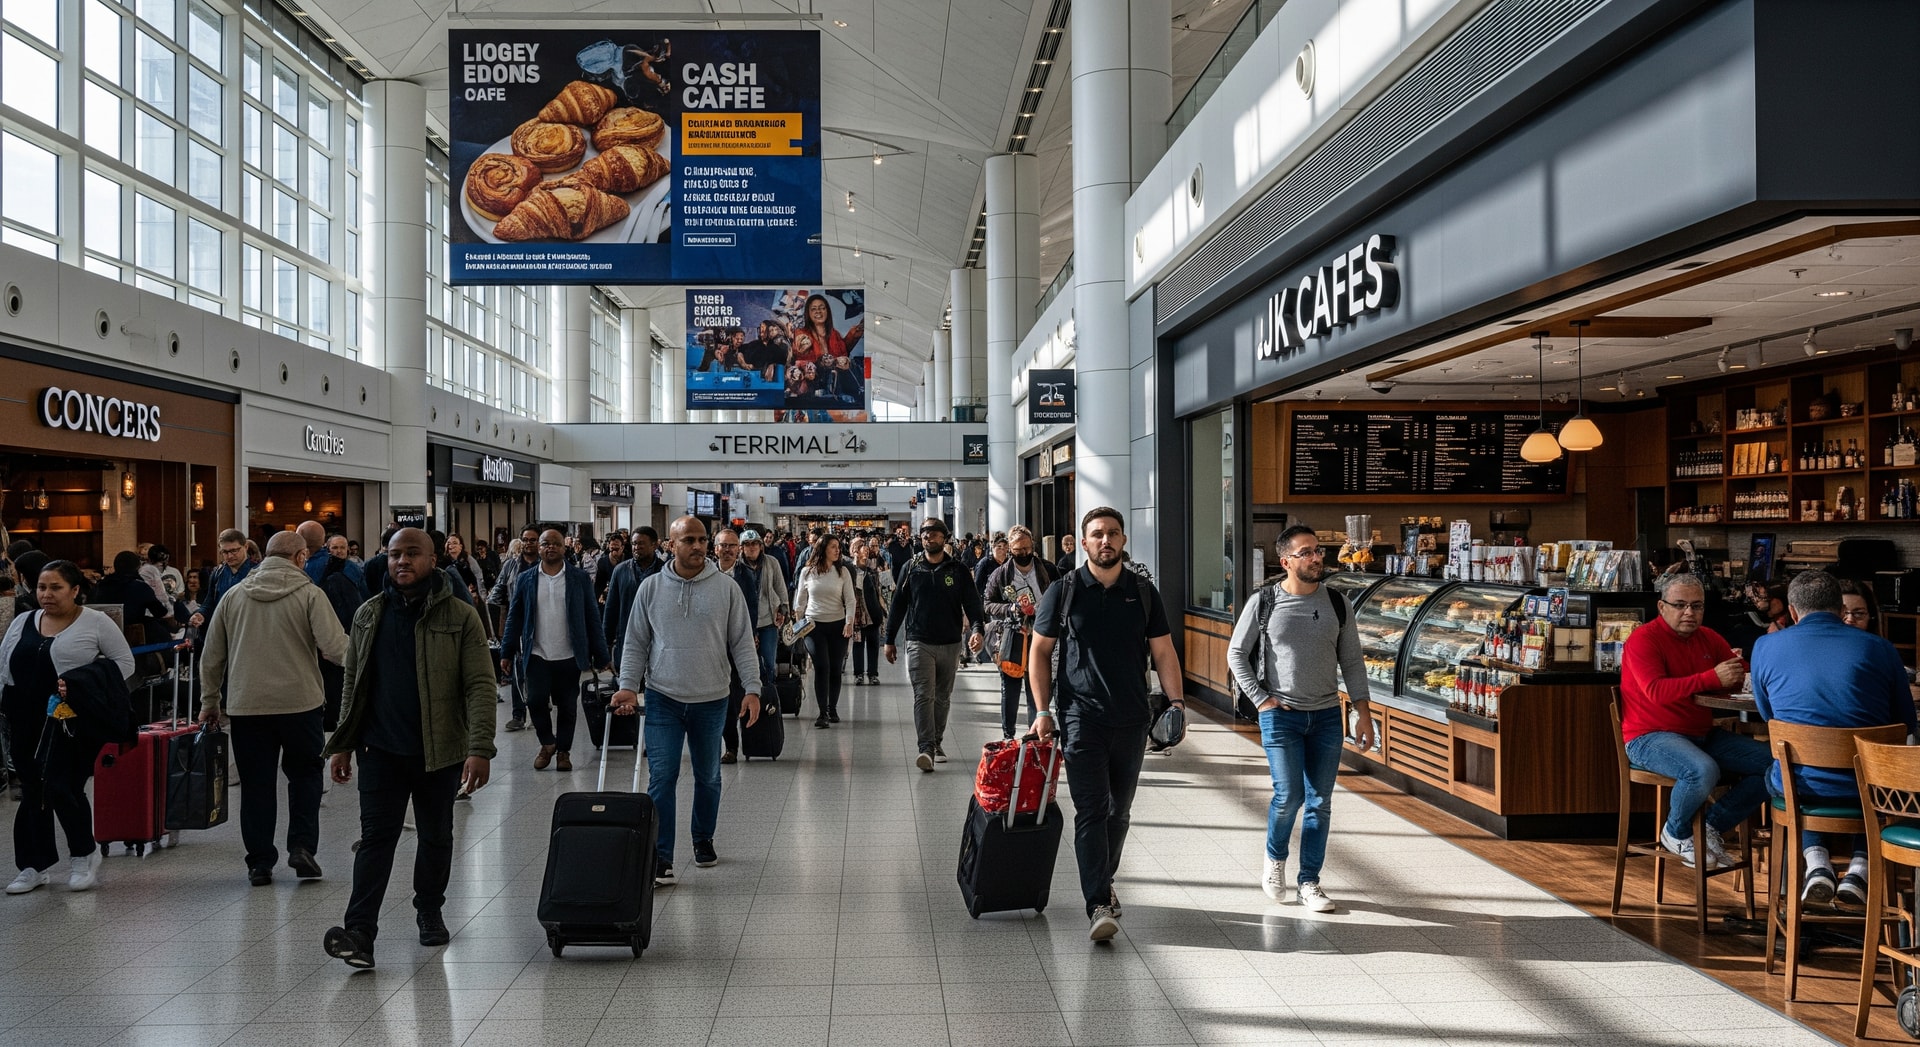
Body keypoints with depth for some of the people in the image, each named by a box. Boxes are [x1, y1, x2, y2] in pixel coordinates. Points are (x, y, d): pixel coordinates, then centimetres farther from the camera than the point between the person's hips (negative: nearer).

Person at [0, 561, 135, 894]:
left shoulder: (96, 623, -2)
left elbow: (124, 662, -2)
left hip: (75, 721, -5)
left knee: (61, 788, -11)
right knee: (31, 791, 10)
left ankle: (85, 854, 10)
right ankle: (34, 866, 20)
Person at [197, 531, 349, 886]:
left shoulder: (234, 595, 7)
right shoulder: (309, 593, -6)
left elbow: (212, 656, 12)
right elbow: (335, 648, -14)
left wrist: (209, 701, 21)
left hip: (246, 706, 3)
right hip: (301, 702, -3)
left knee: (256, 783, 9)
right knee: (304, 773, 15)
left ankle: (260, 862, 13)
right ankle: (302, 846, 4)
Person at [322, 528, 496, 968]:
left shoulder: (460, 617, -6)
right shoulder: (368, 615, 6)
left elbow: (480, 685, -10)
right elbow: (353, 683, 14)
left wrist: (480, 748, -19)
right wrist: (343, 743, 11)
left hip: (440, 750, -2)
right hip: (380, 749, 2)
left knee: (436, 836, 13)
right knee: (375, 837, -4)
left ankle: (429, 911, 32)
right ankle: (360, 932, -7)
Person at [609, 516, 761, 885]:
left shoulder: (726, 588, -2)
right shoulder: (651, 588, 0)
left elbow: (742, 643, -1)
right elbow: (636, 643, 5)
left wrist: (752, 689, -8)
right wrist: (628, 685, -6)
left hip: (711, 700, 1)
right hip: (663, 699, -1)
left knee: (708, 777, 15)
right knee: (662, 778, -6)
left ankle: (704, 841, 34)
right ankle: (660, 858, -1)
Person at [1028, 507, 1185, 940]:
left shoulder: (1143, 593, 7)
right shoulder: (1064, 592, 1)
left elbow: (1163, 652, 9)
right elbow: (1039, 652, 4)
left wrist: (1176, 701, -3)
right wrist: (1042, 710, -3)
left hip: (1133, 718, 3)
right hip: (1082, 717, -3)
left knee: (1119, 810, 13)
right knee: (1091, 810, -9)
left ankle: (1103, 883, 32)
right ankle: (1098, 905, -11)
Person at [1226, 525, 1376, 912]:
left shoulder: (1337, 604, 4)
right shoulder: (1263, 602, -4)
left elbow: (1352, 661, 8)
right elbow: (1236, 654, 2)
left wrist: (1363, 713, 3)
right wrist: (1262, 700, -5)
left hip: (1327, 716, 3)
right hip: (1280, 716, -3)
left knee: (1320, 802, 5)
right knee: (1289, 795, -10)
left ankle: (1309, 882, 17)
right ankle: (1274, 858, 19)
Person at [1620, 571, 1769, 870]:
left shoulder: (1708, 638, 12)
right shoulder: (1643, 640, -11)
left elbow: (1742, 674, 16)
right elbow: (1656, 691, -24)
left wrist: (1741, 676, -11)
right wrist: (1713, 678, -31)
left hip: (1704, 736, 8)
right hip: (1649, 738, -8)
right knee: (1703, 770, -36)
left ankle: (1712, 825, 5)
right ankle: (1676, 833, -5)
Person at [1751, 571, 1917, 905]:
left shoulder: (1765, 646, 0)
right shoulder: (1880, 648, 1)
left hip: (1798, 787, 0)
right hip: (1867, 789, 0)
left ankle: (1815, 858, 12)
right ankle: (1860, 867, 14)